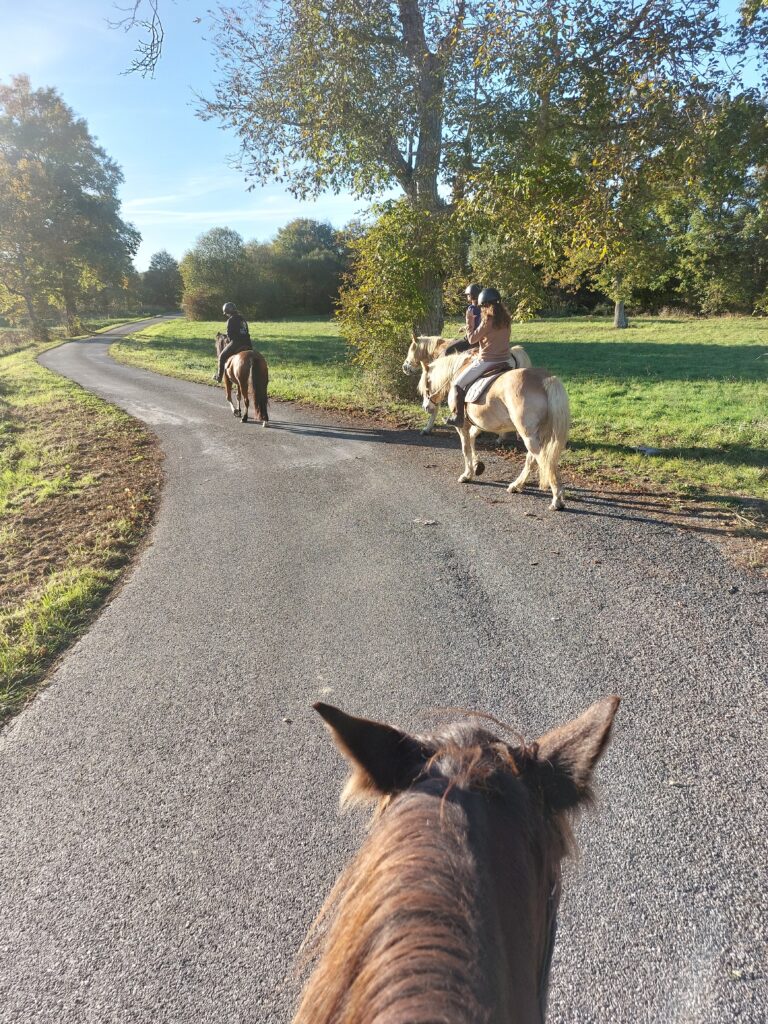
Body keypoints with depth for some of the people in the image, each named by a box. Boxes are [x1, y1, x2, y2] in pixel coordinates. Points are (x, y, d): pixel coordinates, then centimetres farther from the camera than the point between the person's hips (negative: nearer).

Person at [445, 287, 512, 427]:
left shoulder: (487, 320, -15)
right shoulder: (506, 319, 5)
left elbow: (472, 340, -10)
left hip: (486, 361, -7)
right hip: (505, 360, 7)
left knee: (458, 384, 5)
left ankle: (458, 417, 5)